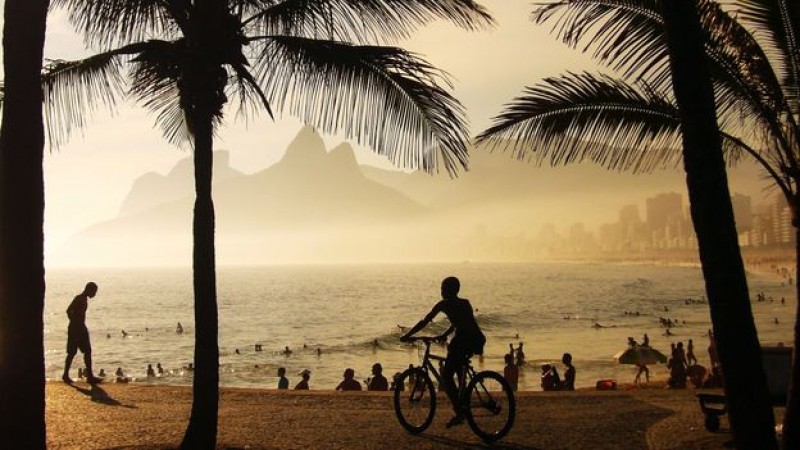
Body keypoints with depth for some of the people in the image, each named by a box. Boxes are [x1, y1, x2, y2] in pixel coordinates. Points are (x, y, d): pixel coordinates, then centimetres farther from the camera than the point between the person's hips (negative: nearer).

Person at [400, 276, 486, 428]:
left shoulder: (444, 304, 2)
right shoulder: (465, 303, 22)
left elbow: (424, 322, 4)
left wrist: (407, 335, 11)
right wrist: (444, 335, 39)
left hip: (463, 340, -8)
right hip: (477, 340, 8)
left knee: (446, 376, 2)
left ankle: (459, 412, -6)